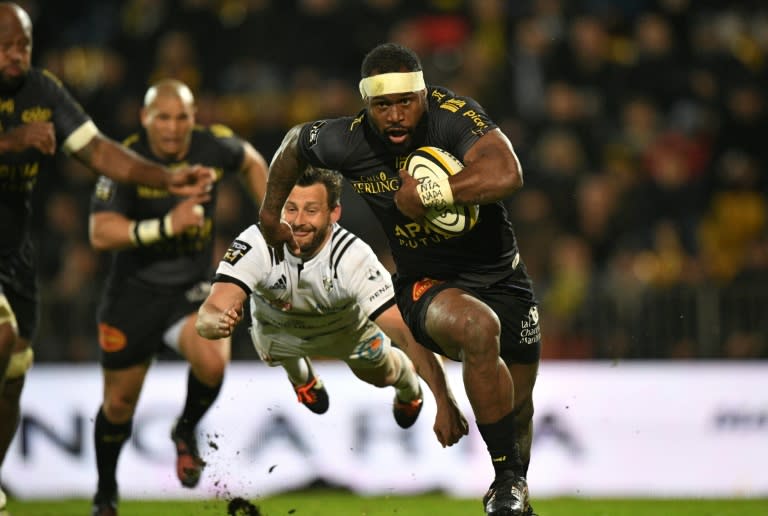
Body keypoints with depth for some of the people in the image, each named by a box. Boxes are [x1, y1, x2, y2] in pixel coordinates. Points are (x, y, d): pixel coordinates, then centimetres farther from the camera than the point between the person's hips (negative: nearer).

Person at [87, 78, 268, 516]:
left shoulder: (214, 146, -10)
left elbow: (251, 162, 14)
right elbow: (101, 233, -27)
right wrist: (166, 226, -36)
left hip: (193, 287, 1)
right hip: (134, 291, -1)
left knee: (212, 362, -29)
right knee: (119, 403, 9)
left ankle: (187, 431, 5)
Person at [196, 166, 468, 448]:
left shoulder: (354, 258, -42)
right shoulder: (255, 245, -42)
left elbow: (407, 332, -46)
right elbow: (208, 315, -50)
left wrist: (445, 403, -58)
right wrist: (218, 321, -77)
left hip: (344, 326, -2)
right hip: (277, 327, 2)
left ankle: (408, 385, 42)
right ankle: (300, 374, 30)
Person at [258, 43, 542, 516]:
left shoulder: (455, 115, -23)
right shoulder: (345, 142, -14)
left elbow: (507, 175, -39)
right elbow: (295, 142, 10)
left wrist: (425, 193, -33)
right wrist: (271, 213, 24)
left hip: (503, 277, 1)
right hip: (428, 286, -1)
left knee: (518, 406, 12)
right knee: (478, 327, -36)